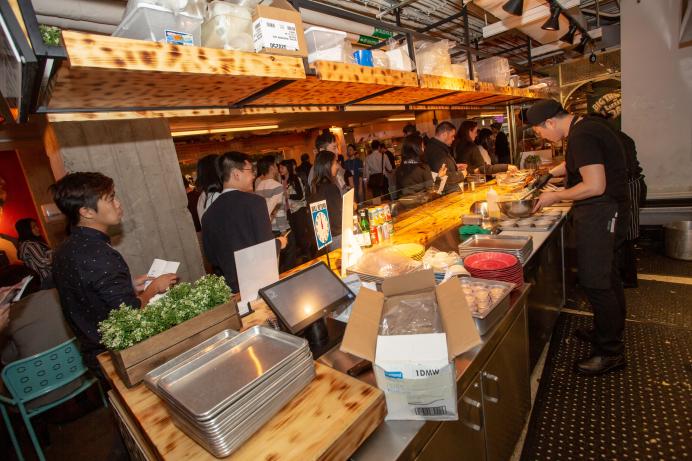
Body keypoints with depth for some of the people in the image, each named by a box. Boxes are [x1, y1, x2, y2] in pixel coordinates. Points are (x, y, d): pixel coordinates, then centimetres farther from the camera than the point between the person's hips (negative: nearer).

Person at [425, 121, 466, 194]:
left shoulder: (433, 146, 14)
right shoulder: (437, 151, -21)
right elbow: (444, 177, -27)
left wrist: (455, 167, 17)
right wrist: (461, 174, -10)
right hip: (448, 191, -10)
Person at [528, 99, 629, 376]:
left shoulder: (581, 137, -21)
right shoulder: (586, 127, 11)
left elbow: (595, 186, -27)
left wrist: (556, 196, -17)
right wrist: (549, 173, 18)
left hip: (600, 214, -11)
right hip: (605, 211, 11)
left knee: (594, 281, -4)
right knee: (606, 275, 20)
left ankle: (610, 352, 11)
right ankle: (608, 332, 38)